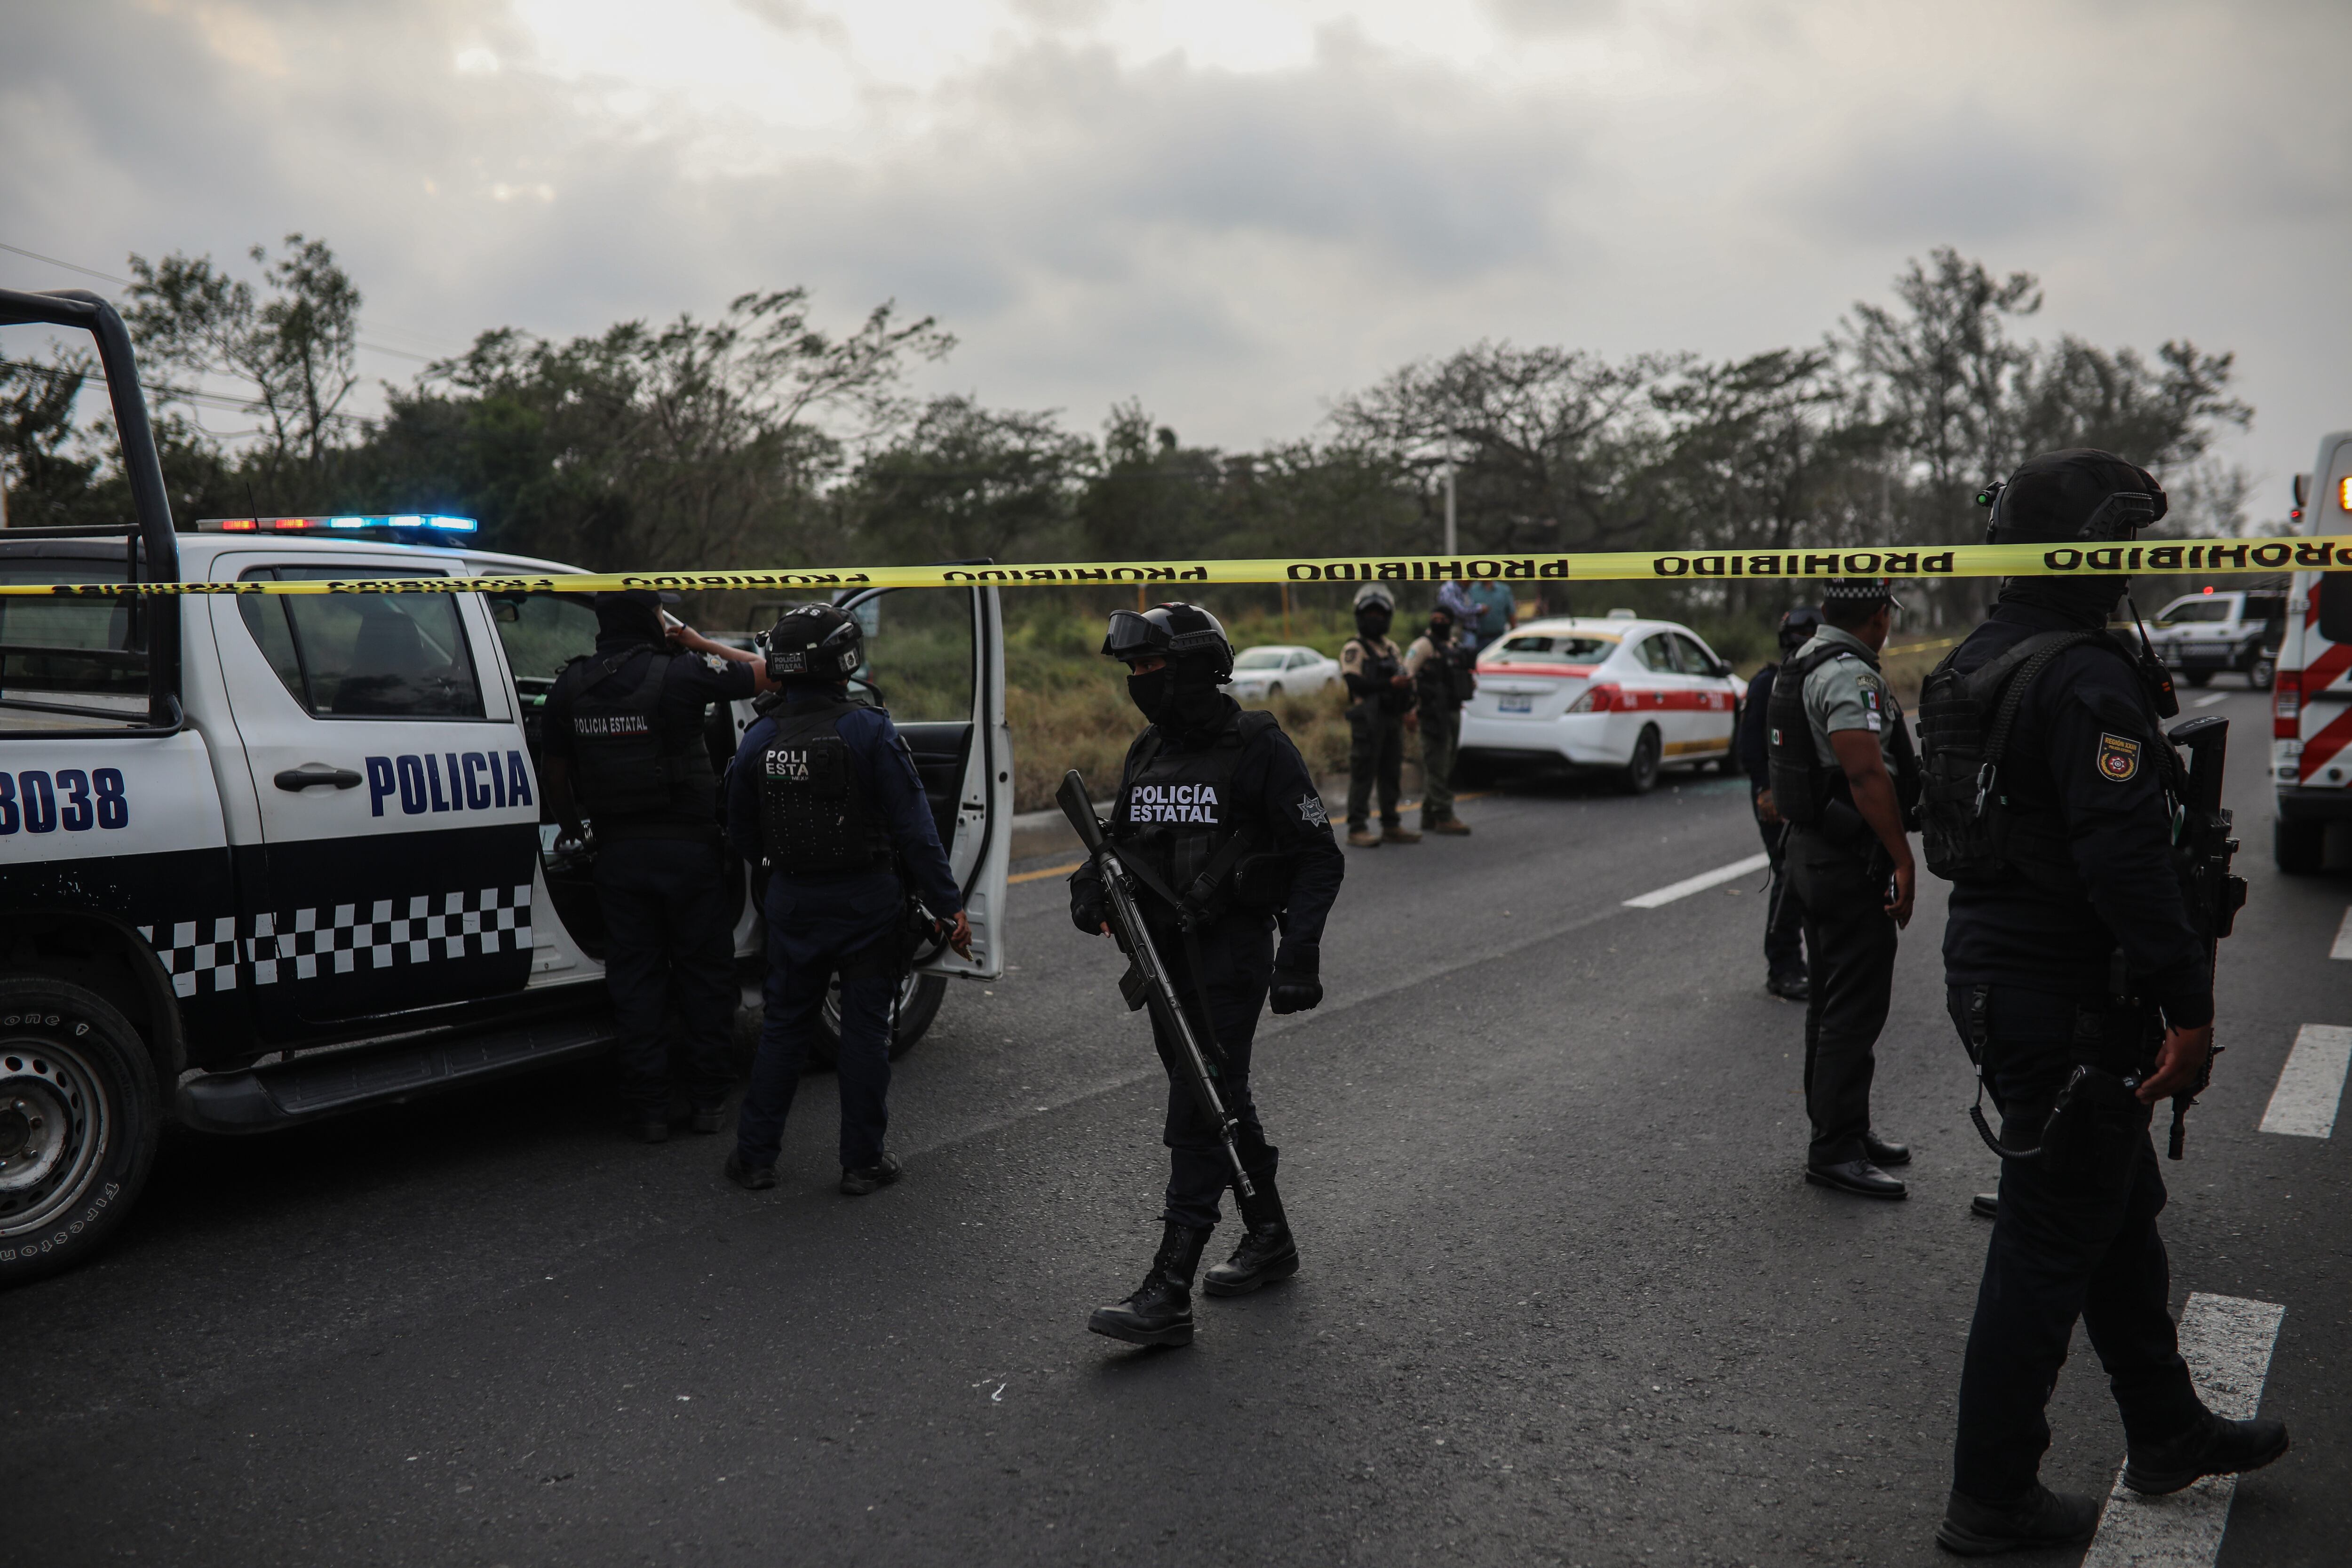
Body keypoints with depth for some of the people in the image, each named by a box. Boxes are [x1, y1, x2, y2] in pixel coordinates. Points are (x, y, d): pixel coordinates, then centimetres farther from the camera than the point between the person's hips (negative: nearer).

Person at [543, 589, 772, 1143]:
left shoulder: (570, 686, 1)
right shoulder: (681, 673, -13)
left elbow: (557, 776, 7)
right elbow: (762, 672, -2)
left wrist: (573, 831, 22)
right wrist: (700, 644, 7)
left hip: (618, 850, 3)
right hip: (687, 847, -3)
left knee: (635, 976, 11)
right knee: (703, 971, 11)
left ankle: (649, 1106, 14)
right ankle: (706, 1097, 18)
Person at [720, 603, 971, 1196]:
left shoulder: (759, 740, -1)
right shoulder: (870, 731, -15)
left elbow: (743, 838, 9)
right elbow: (914, 829, -15)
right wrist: (948, 904, -10)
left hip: (792, 903, 4)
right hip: (866, 902, -4)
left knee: (783, 1025, 15)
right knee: (865, 1027, 7)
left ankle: (755, 1155, 20)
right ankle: (863, 1162, 14)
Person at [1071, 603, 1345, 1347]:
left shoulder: (1260, 749, -10)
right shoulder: (1147, 752, 11)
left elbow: (1318, 859, -9)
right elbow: (1124, 841, 20)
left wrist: (1299, 952, -18)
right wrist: (1095, 883, -2)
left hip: (1231, 956, -7)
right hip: (1164, 955, 8)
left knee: (1199, 1115, -9)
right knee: (1220, 1103, 17)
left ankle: (1169, 1294, -7)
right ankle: (1269, 1237, 35)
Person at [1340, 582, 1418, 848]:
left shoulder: (1392, 649, 20)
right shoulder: (1353, 649, -4)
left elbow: (1405, 681, 19)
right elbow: (1355, 683, -17)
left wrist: (1407, 710, 3)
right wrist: (1389, 684, -26)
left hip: (1392, 721, 8)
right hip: (1367, 723, -8)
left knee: (1392, 775, 12)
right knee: (1363, 776, -8)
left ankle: (1391, 826, 20)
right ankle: (1357, 830, -7)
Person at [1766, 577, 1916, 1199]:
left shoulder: (1800, 666, 14)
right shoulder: (1851, 675, -18)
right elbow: (1867, 774, -27)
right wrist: (1904, 860, -23)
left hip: (1810, 847, 10)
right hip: (1851, 861, -10)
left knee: (1830, 1001, 17)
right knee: (1856, 1007, -6)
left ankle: (1840, 1129, 27)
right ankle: (1835, 1149, -2)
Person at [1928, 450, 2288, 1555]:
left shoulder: (1971, 666, 10)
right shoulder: (2089, 680, -20)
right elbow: (2125, 860, -26)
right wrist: (2190, 1005, -21)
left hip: (1993, 979, 10)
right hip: (2069, 1003, -10)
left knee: (2121, 1209, 23)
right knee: (2050, 1244, 1)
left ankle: (2167, 1433, 40)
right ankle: (1992, 1502, 14)